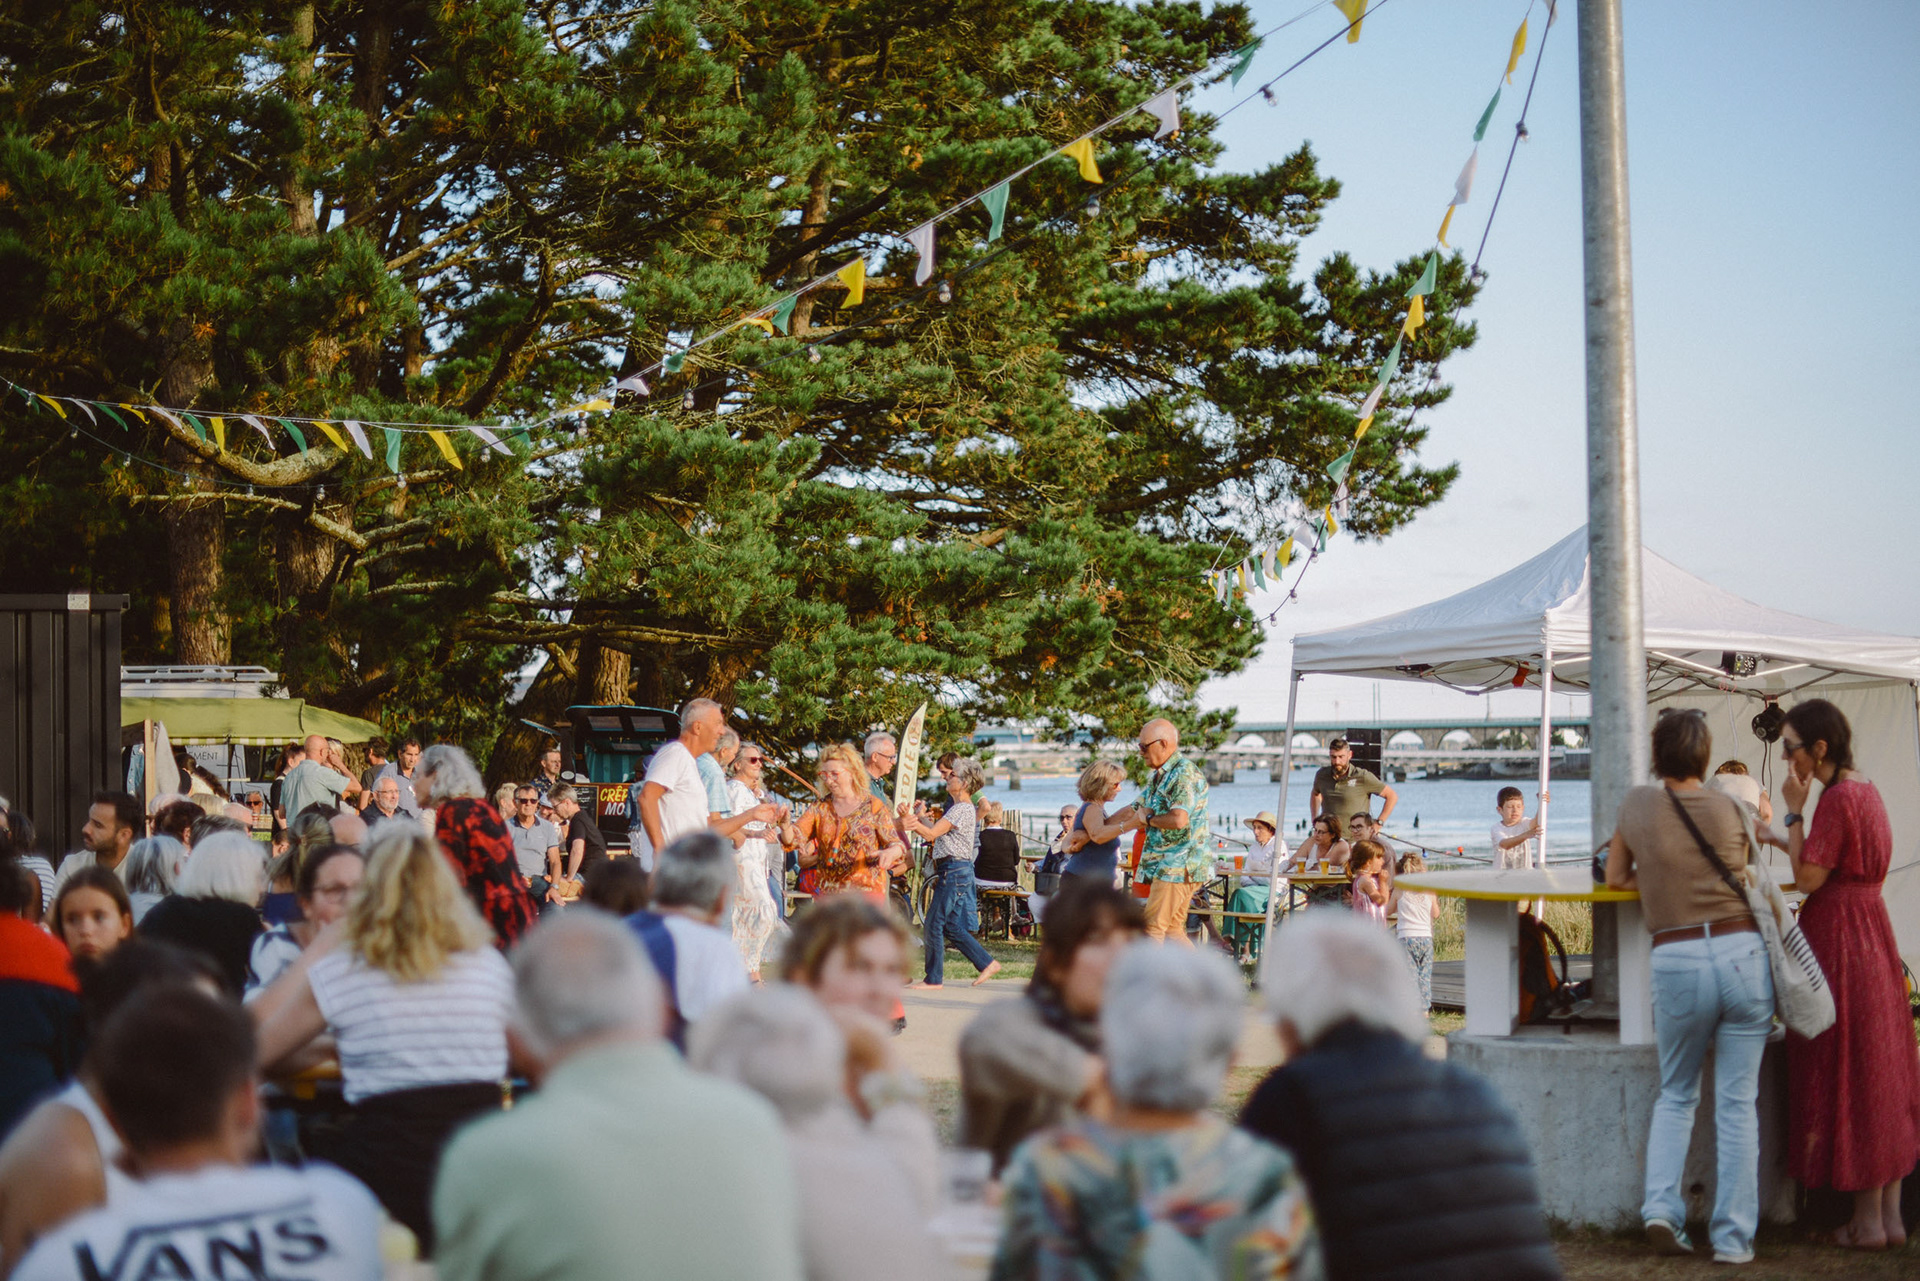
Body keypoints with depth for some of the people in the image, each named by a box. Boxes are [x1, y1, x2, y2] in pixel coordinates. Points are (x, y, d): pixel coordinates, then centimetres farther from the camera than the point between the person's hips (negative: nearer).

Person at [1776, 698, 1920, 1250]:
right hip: (1872, 932, 10)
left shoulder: (1837, 799, -18)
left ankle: (1868, 1220, 2)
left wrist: (1794, 811, -12)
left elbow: (1808, 877, -17)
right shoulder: (1866, 790, 11)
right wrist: (1784, 835, 17)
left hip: (1839, 941, -10)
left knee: (1847, 1075, -3)